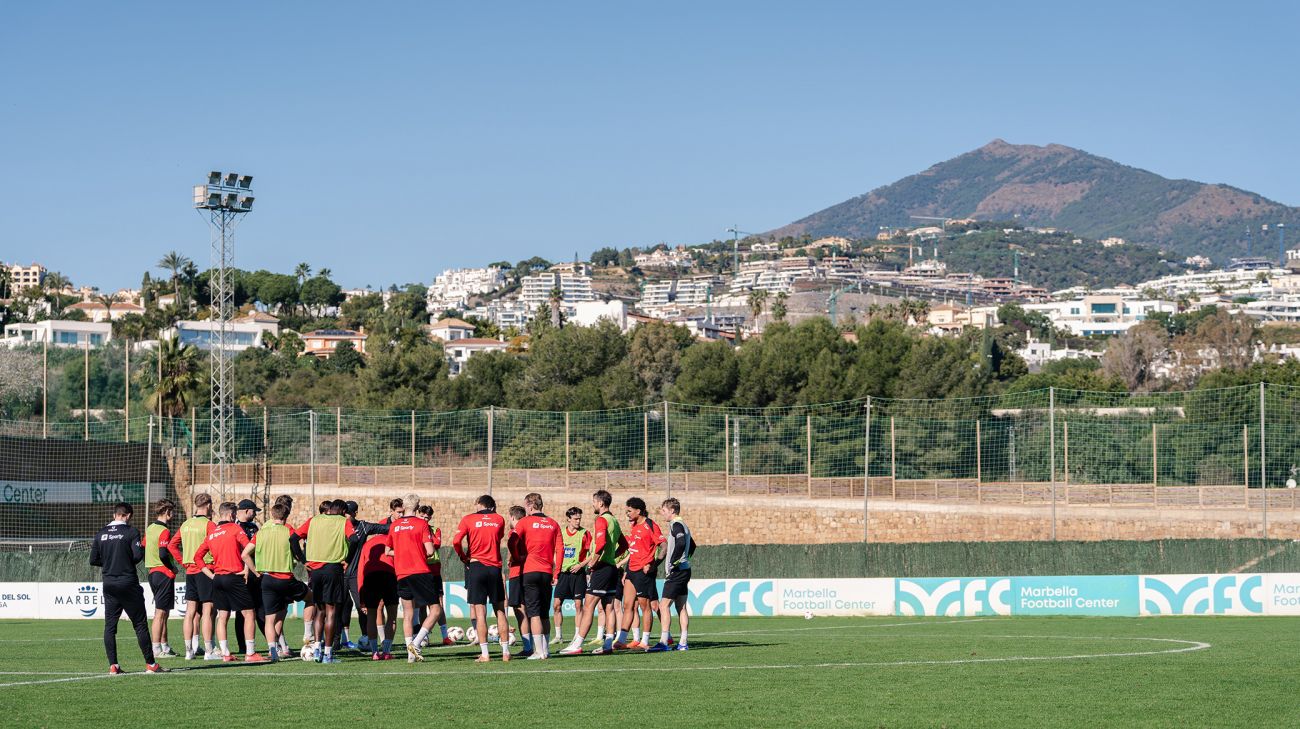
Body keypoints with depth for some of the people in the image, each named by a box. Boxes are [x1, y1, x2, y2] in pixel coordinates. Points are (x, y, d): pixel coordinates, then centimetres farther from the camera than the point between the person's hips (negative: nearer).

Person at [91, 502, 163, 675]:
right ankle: (150, 664, 3)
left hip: (109, 585, 4)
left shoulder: (101, 534, 6)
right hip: (129, 585, -4)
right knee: (140, 624, 2)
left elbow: (93, 560, 7)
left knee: (110, 626, 7)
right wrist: (142, 548, 6)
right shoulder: (131, 532, -7)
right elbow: (138, 556, -16)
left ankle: (113, 665, 1)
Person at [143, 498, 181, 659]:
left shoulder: (149, 528, 13)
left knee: (163, 612, 16)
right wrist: (174, 567, -10)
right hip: (164, 573, -9)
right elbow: (163, 554, -24)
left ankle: (164, 646, 21)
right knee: (160, 612, -7)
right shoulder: (164, 531, -15)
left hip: (152, 572, 9)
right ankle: (156, 650, -7)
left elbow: (144, 549, 17)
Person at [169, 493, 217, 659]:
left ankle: (189, 650, 10)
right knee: (207, 611, -5)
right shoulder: (209, 525, -10)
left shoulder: (186, 525, 10)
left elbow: (172, 545, 14)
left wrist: (183, 562, 13)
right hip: (205, 570, -6)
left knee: (190, 612, 9)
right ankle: (209, 651, -5)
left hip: (190, 571, 6)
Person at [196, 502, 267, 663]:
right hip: (235, 577, -6)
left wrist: (211, 575, 12)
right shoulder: (235, 528, -5)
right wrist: (249, 569, -8)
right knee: (249, 614, 0)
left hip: (218, 579, 6)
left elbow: (197, 556, 15)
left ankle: (225, 653, 6)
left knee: (222, 616, 10)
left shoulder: (211, 534, 12)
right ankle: (250, 653, -4)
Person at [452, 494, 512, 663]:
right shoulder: (499, 520, 6)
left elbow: (456, 541, -11)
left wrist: (464, 558, 3)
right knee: (500, 611, 9)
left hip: (476, 566, -2)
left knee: (480, 612, -3)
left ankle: (484, 654, -7)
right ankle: (505, 651, 8)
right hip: (495, 568, 2)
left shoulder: (468, 519, -1)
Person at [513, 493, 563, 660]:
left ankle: (539, 651, -10)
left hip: (530, 571, -4)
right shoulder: (553, 524, 9)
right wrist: (556, 573, 9)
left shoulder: (524, 522, -2)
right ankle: (545, 649, 17)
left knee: (534, 613, -4)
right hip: (547, 573, 4)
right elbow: (559, 550, 6)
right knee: (545, 614, 14)